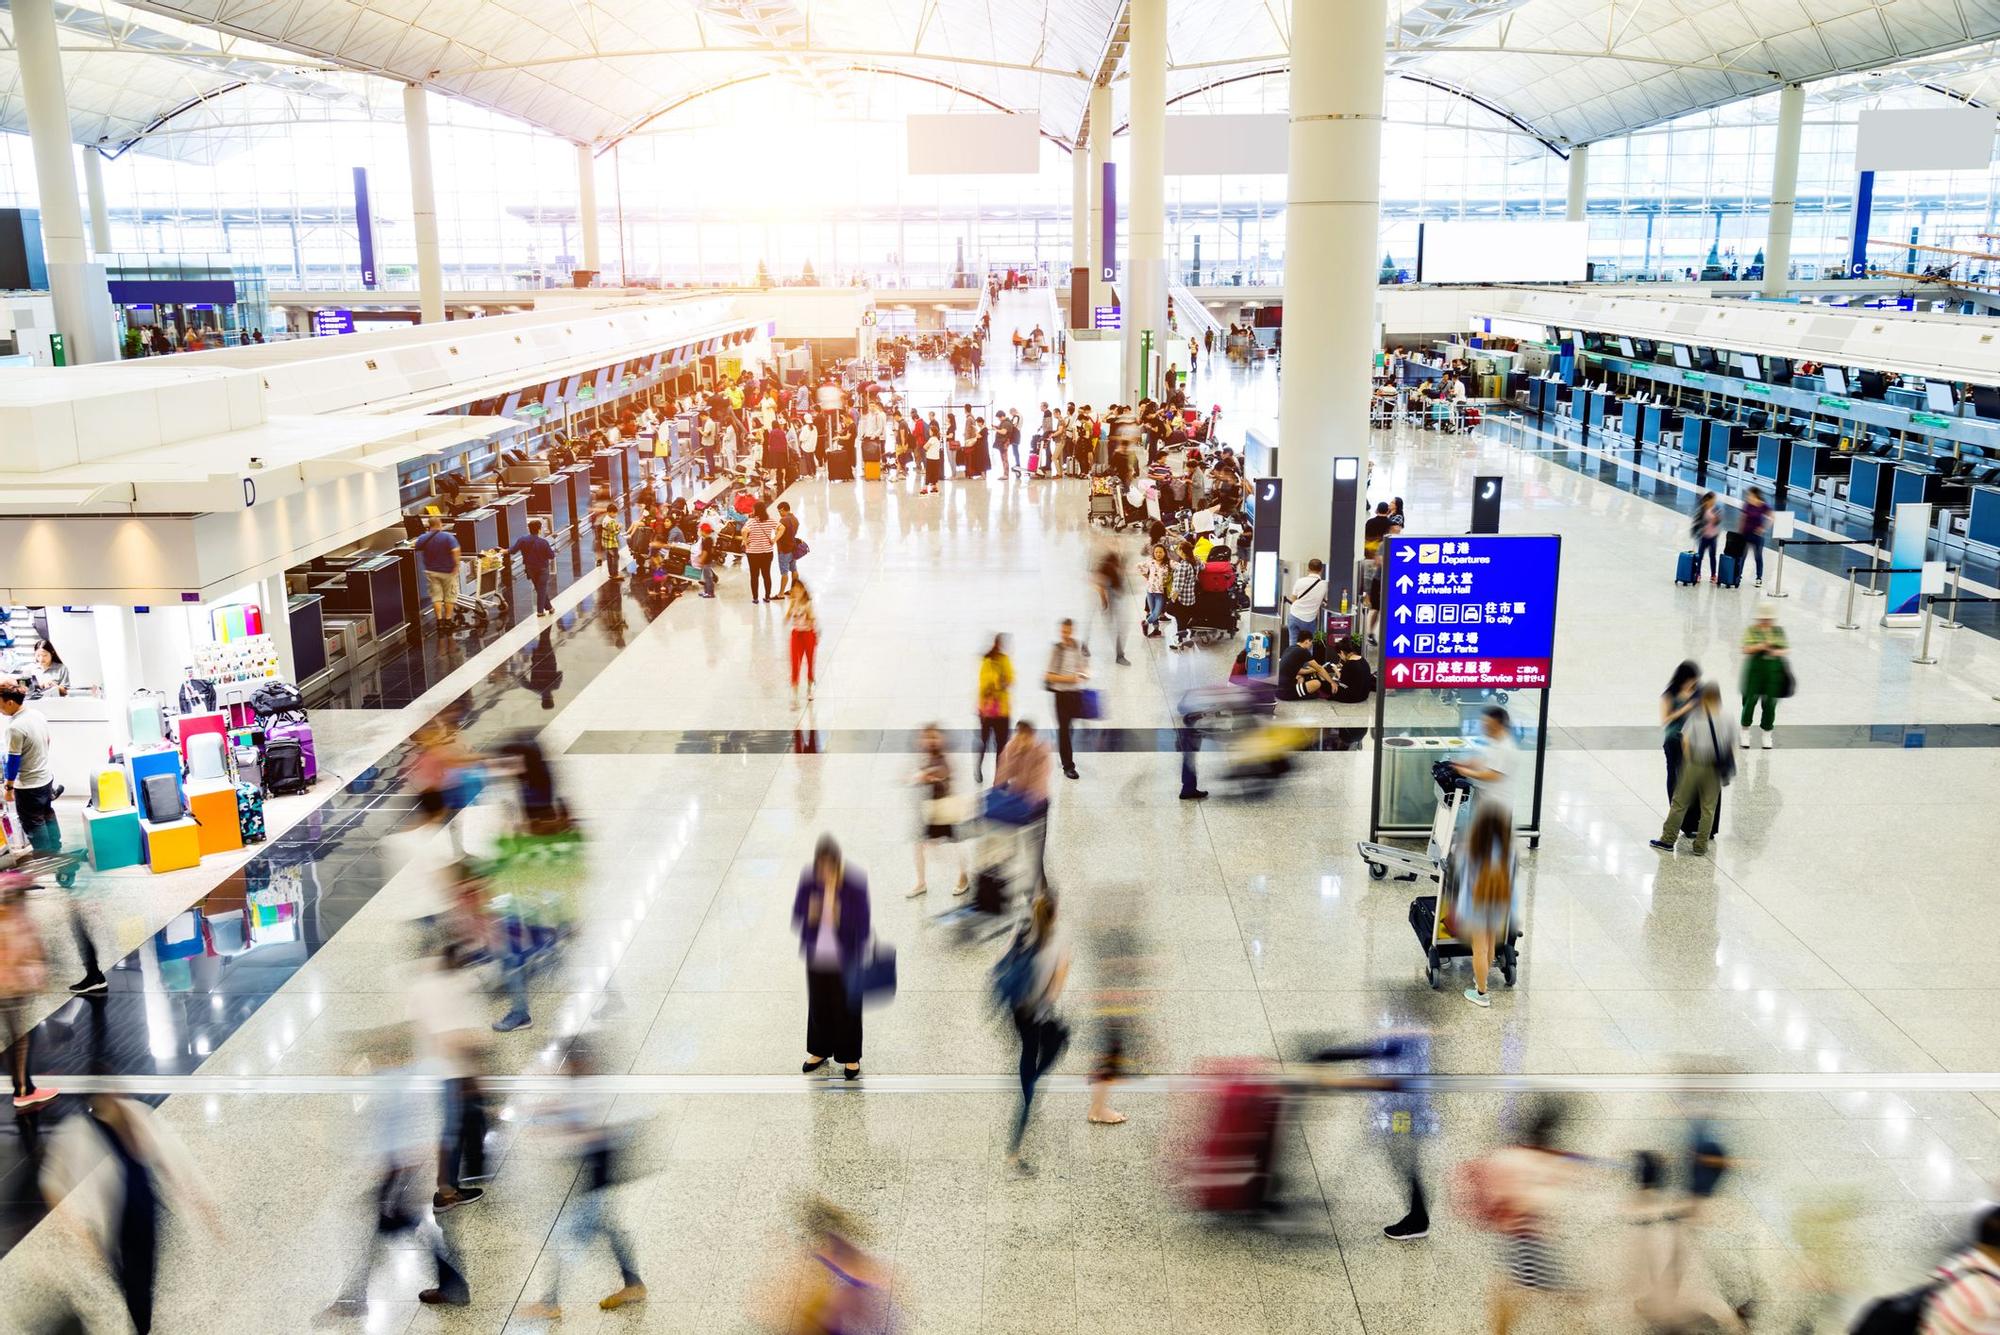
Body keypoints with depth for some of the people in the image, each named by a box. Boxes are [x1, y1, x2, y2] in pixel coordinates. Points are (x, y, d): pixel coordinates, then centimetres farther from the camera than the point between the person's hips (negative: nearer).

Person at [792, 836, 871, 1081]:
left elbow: (862, 923, -12)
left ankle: (850, 1057, 29)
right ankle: (820, 1051, 39)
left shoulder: (856, 884, -19)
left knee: (847, 1007, 9)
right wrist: (811, 914, -22)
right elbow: (798, 913, -2)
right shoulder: (808, 880, -10)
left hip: (845, 959, -3)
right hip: (817, 957, 3)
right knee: (818, 1005, 17)